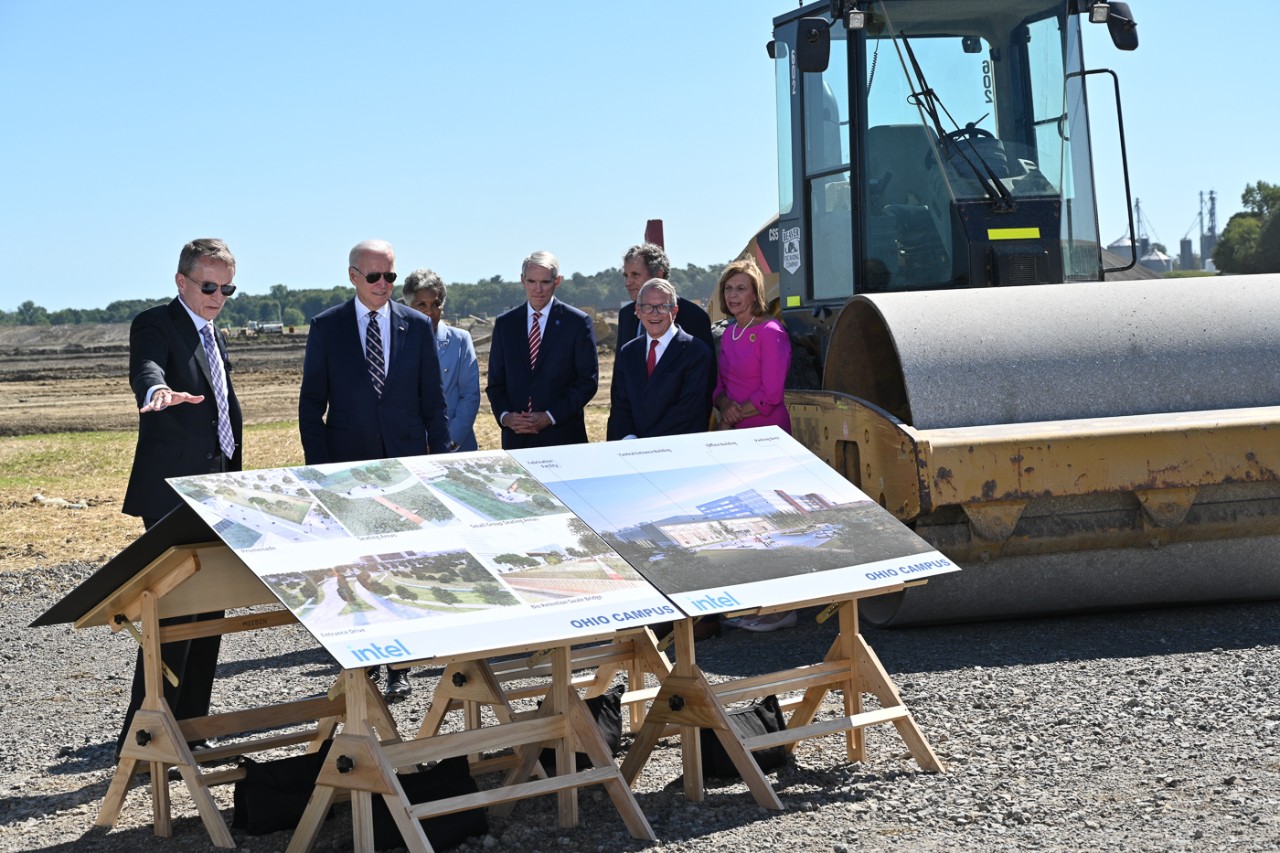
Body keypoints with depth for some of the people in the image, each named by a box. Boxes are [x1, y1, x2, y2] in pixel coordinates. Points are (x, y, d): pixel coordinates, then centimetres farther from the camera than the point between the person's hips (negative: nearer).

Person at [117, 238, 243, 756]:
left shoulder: (214, 337, 19)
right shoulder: (155, 325, -7)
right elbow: (146, 369, -30)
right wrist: (158, 392, -53)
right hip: (173, 494, -9)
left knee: (208, 616, 11)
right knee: (173, 614, -11)